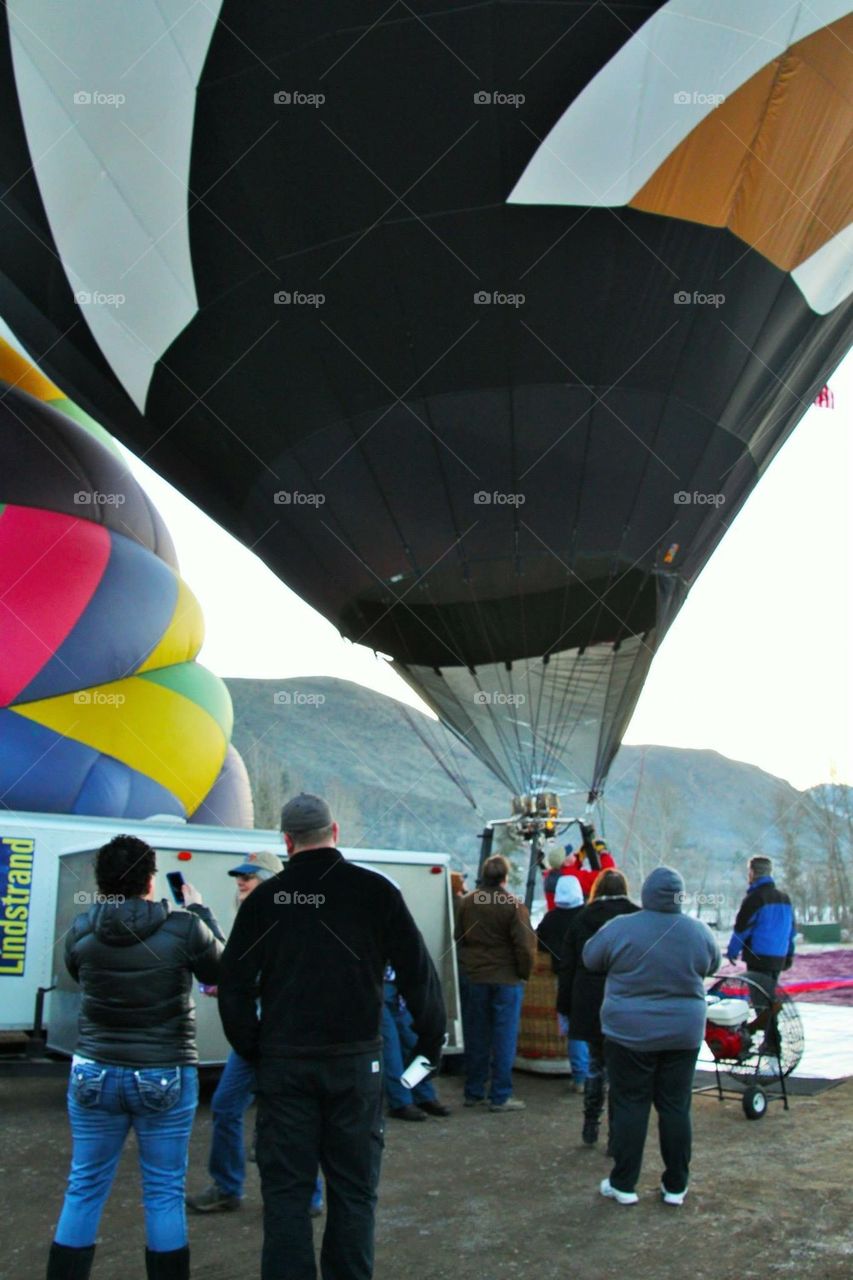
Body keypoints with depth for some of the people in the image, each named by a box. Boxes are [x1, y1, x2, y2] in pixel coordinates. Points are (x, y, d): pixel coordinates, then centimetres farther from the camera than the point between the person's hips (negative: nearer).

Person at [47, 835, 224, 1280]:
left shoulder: (80, 931, -7)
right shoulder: (184, 928, -15)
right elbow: (220, 971, 3)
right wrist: (200, 911, 12)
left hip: (95, 1074, 2)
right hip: (165, 1078, -2)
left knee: (84, 1189, 16)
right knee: (164, 1193, 10)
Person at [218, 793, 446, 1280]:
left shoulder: (265, 899, -2)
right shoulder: (373, 889, -4)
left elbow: (234, 986, -1)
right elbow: (419, 972, -3)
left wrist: (252, 1050, 10)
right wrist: (432, 1041, 8)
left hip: (284, 1062, 1)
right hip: (355, 1060, 0)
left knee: (286, 1189, 9)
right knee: (354, 1188, 11)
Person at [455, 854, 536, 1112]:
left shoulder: (467, 902, 1)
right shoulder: (514, 906, -15)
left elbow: (459, 938, 12)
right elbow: (525, 945, -14)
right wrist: (524, 973, 0)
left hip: (475, 977, 5)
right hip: (507, 979, -5)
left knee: (476, 1037, 13)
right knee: (504, 1038, 2)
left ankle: (473, 1092, 21)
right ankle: (500, 1097, 5)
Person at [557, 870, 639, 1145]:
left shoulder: (581, 919, 4)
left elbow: (567, 967, 5)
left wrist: (566, 1007, 11)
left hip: (589, 1006, 2)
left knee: (596, 1061, 19)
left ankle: (590, 1125, 23)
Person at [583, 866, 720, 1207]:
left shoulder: (621, 929, -15)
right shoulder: (699, 932, -5)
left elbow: (590, 958, 0)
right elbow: (712, 966, 13)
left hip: (630, 1034, -3)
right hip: (684, 1034, 3)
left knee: (630, 1105, 6)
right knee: (676, 1107, 11)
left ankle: (623, 1185, 12)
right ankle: (675, 1186, 19)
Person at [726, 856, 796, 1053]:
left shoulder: (754, 898, -14)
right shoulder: (784, 898, 12)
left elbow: (741, 928, -13)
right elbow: (792, 929, 18)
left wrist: (732, 952, 0)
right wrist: (788, 954, 24)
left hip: (759, 958, -8)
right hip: (779, 958, 8)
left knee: (762, 1001, -4)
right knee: (770, 998, 18)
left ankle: (772, 1042, -8)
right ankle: (772, 1040, 22)